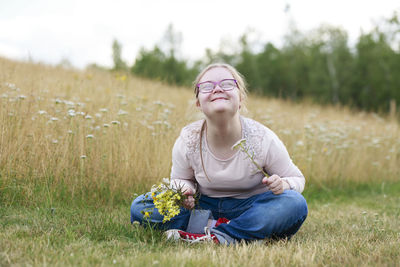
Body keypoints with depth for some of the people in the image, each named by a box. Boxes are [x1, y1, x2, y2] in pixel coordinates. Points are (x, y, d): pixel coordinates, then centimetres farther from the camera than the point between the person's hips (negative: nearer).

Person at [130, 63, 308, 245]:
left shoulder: (263, 139, -17)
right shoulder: (187, 141, -13)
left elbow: (297, 178, -4)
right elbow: (180, 179, 7)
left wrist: (282, 185, -29)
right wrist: (185, 190, -19)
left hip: (249, 206, -1)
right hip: (205, 206, 1)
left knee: (295, 204, -33)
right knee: (140, 207, -18)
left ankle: (218, 235, -28)